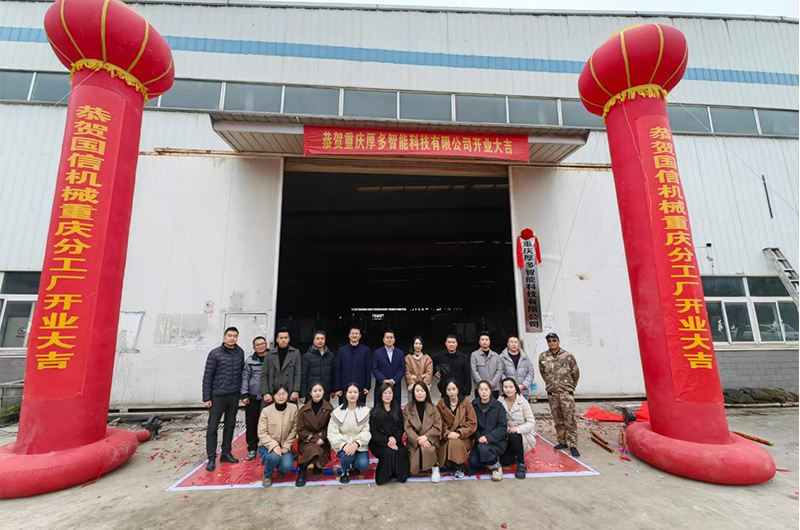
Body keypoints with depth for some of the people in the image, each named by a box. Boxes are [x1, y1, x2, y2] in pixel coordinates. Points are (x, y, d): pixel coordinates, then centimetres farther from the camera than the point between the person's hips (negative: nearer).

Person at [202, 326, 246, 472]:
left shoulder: (240, 353, 3)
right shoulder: (215, 353, -7)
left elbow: (241, 373, 8)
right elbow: (207, 376, -7)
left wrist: (242, 392, 6)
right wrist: (206, 398, -8)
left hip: (234, 396, 4)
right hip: (218, 396, -3)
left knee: (230, 426, 12)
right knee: (212, 427, 3)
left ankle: (226, 453, 26)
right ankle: (211, 458, 15)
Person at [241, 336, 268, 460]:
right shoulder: (249, 361, 4)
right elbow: (245, 379, 4)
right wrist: (244, 395, -2)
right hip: (252, 398, 1)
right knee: (251, 424, 7)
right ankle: (252, 448, 23)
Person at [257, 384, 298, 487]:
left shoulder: (293, 408, -11)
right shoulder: (266, 410, -15)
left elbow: (293, 430, -6)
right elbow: (262, 433, -13)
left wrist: (286, 447, -14)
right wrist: (274, 446, -25)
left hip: (284, 446, 1)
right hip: (267, 445, -1)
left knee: (287, 466, -23)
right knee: (274, 456, -32)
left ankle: (281, 470, 17)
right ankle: (267, 475, 3)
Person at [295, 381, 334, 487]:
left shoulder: (329, 409, -6)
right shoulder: (303, 410, -6)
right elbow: (300, 430, -4)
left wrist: (321, 438, -18)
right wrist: (314, 439, -16)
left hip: (323, 442, 1)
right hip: (306, 441, -1)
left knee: (321, 462, -22)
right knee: (313, 449, -33)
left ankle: (317, 465, 17)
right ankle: (302, 472, -6)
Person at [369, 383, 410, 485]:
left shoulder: (397, 410, 10)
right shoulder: (375, 411, 0)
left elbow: (401, 428, 6)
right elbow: (373, 431, -6)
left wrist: (395, 438, -16)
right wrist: (386, 442, -19)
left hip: (395, 441, 3)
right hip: (378, 443, -2)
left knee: (402, 452, -27)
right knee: (388, 452, -31)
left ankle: (400, 474, 0)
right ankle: (383, 477, -7)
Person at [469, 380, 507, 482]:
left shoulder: (498, 406, -6)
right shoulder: (474, 405, 1)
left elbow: (503, 427, -10)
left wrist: (488, 437, -20)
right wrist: (478, 437, -18)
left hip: (496, 441, -3)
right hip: (480, 440, 3)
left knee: (483, 448, -33)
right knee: (473, 461, -20)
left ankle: (496, 467, -1)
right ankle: (492, 459, 13)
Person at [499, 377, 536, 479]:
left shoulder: (523, 402, -14)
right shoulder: (500, 403, -7)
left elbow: (531, 423, -16)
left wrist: (517, 429, -29)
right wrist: (506, 429, -26)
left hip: (524, 435, -3)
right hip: (508, 437, 3)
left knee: (514, 436, -35)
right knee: (505, 461, -11)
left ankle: (521, 465, -13)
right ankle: (517, 455, 24)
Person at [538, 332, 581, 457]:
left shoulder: (568, 356, -5)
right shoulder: (542, 357, 0)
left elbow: (576, 373, 5)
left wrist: (571, 386, 11)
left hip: (566, 393, -3)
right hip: (552, 393, 3)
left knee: (570, 420, -2)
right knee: (558, 420, 13)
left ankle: (572, 445, 6)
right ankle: (562, 442, 25)